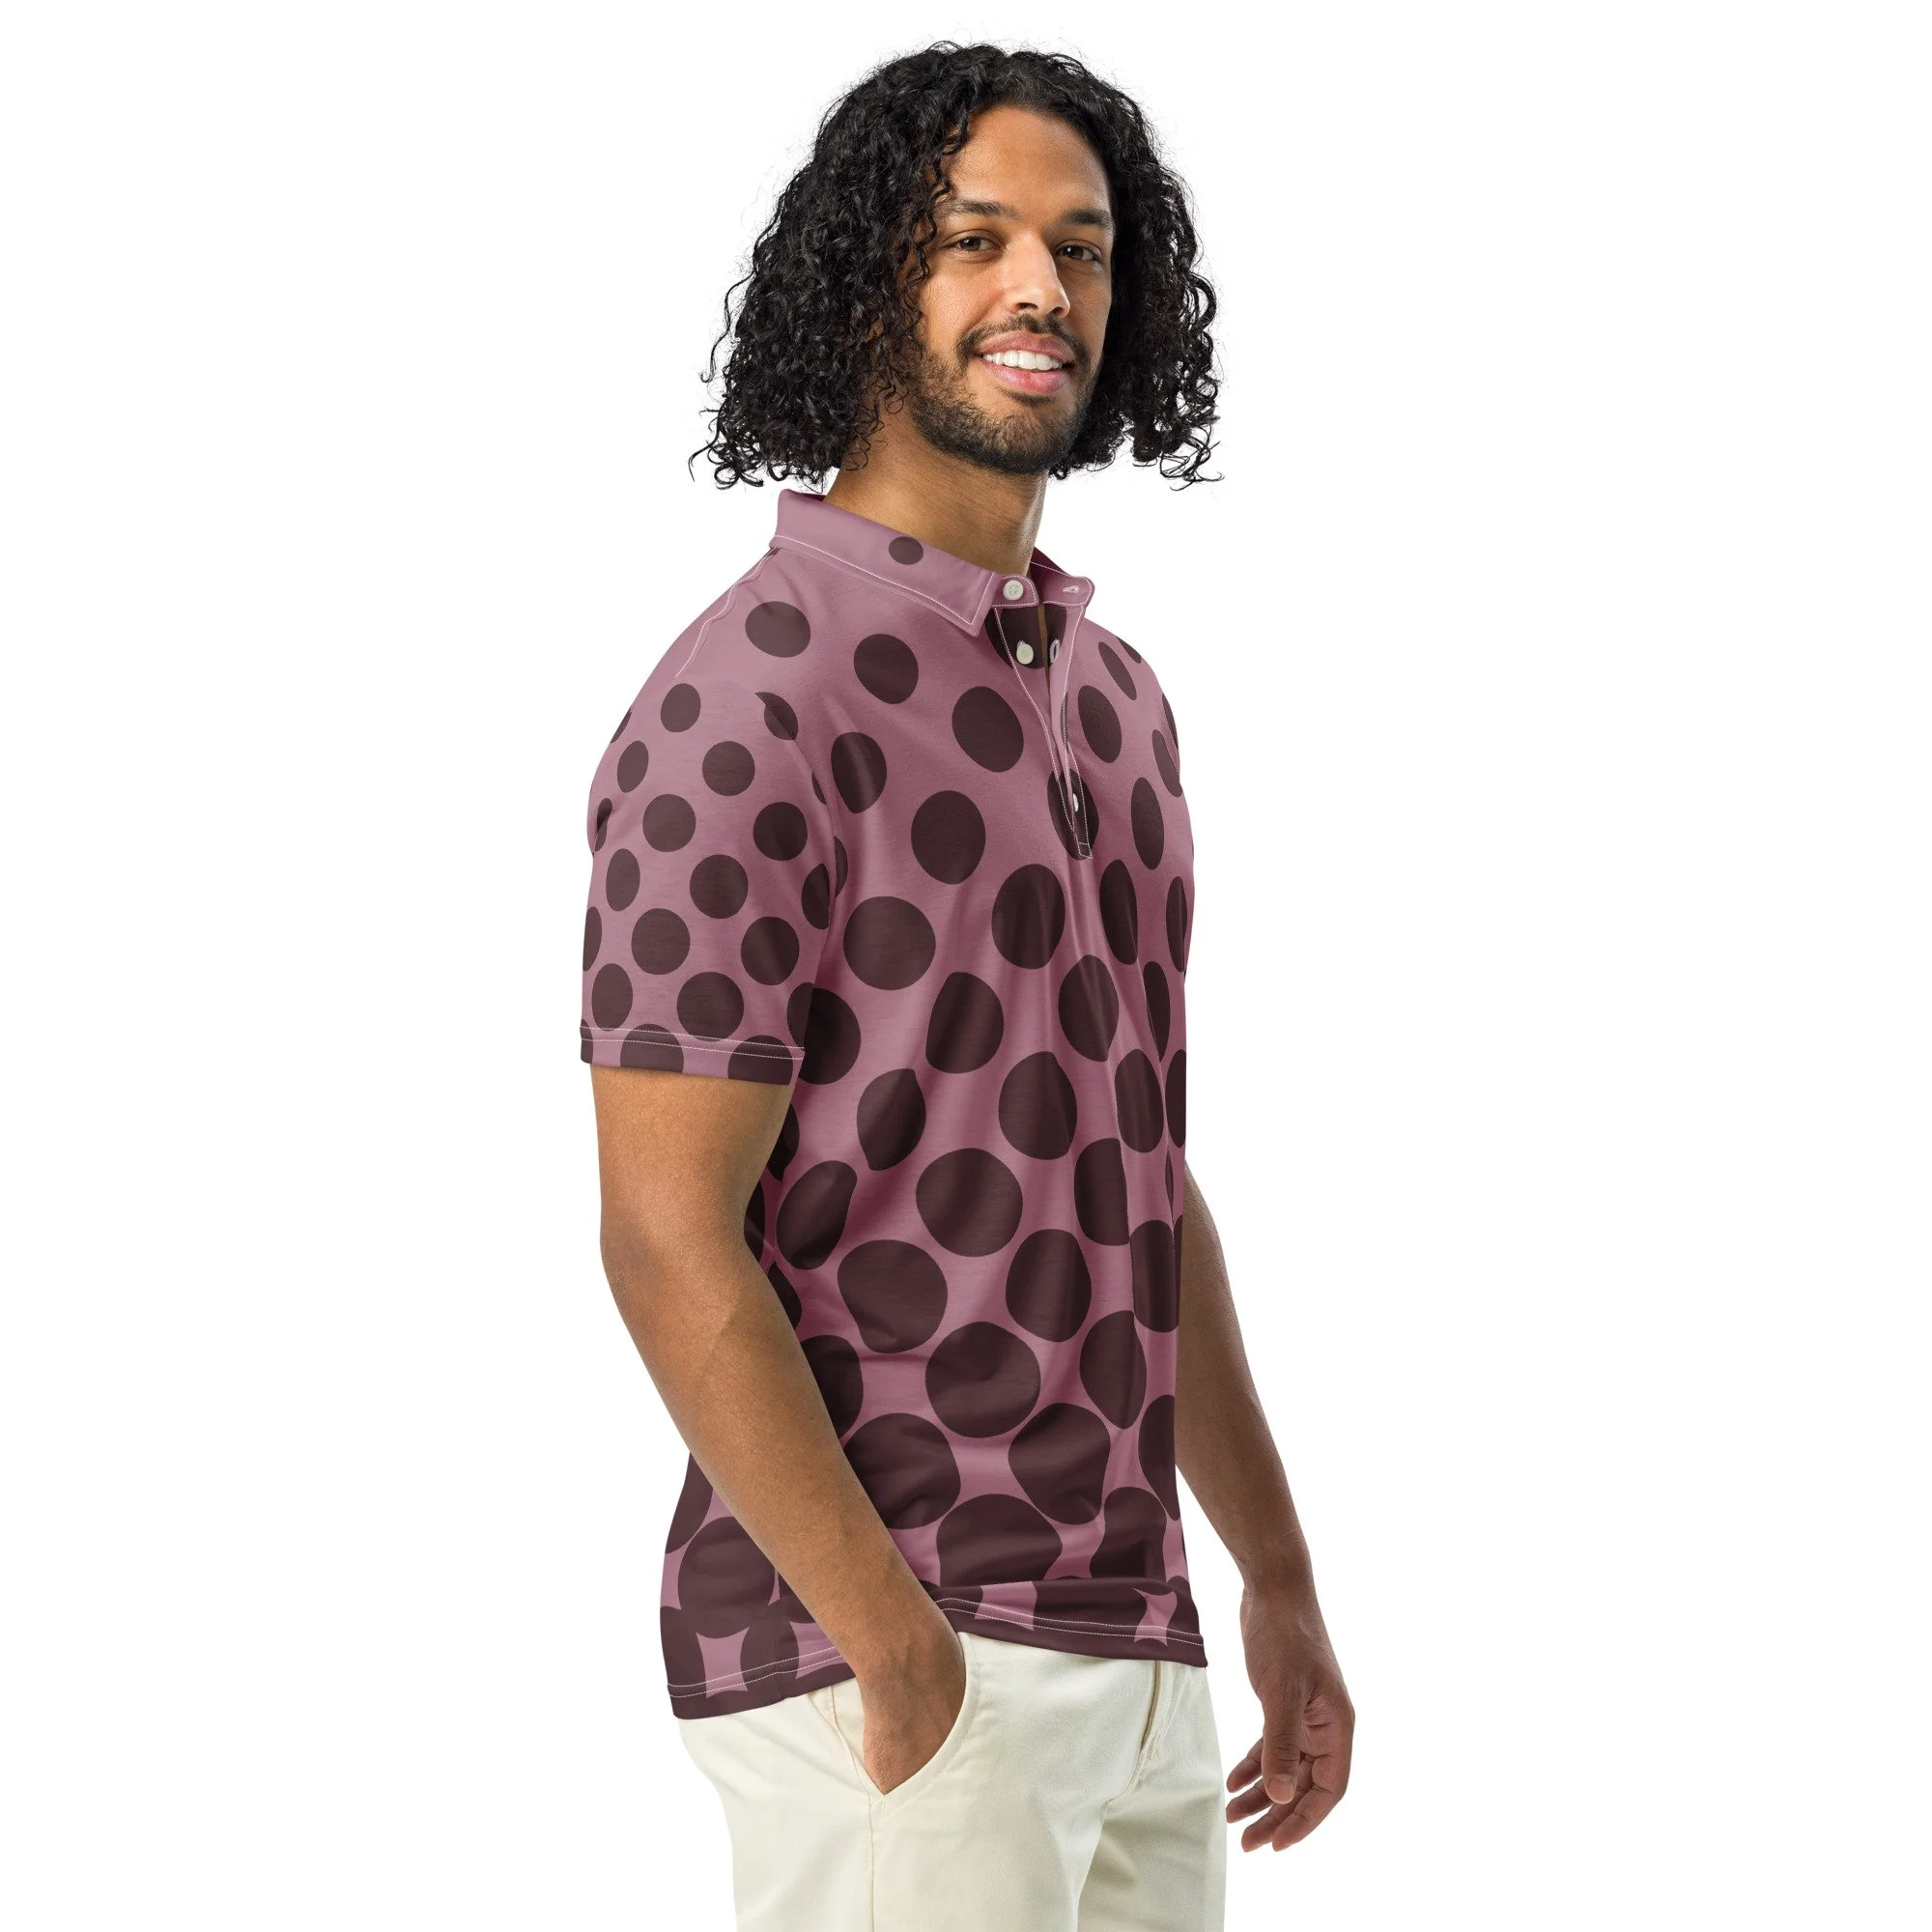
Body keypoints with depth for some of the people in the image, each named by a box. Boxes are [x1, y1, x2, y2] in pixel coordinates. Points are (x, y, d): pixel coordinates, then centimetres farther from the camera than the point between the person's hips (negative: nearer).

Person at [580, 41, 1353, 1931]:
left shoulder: (1108, 694, 13)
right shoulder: (748, 701, -14)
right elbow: (670, 1243, -17)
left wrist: (1277, 1577, 18)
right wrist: (909, 1668, -19)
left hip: (1126, 1640, 8)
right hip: (863, 1648, -8)